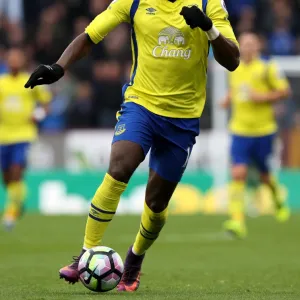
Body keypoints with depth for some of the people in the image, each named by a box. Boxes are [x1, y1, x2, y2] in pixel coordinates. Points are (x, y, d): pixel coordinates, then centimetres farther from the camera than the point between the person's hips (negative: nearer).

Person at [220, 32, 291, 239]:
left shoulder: (267, 68, -7)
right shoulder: (235, 69, 9)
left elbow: (285, 91, -7)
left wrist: (263, 97, -19)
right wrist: (229, 99, 7)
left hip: (263, 131, -3)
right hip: (240, 131, 3)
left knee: (265, 176, 11)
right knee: (238, 174, -14)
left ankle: (279, 200, 46)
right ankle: (237, 222, -20)